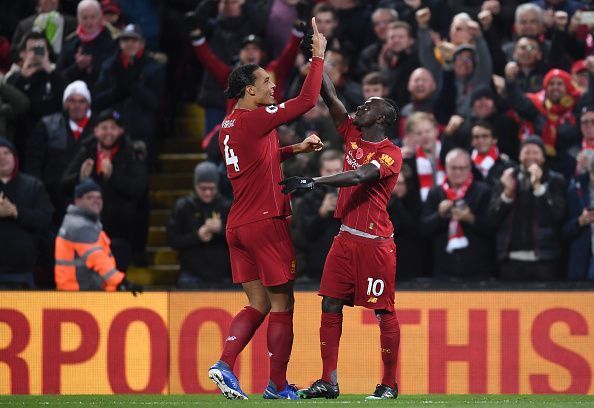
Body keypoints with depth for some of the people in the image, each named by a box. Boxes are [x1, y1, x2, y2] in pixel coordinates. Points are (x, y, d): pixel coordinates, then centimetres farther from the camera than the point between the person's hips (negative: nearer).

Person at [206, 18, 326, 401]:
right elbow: (307, 100, -16)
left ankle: (225, 365, -6)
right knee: (282, 304, 1)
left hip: (239, 225, 8)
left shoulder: (229, 126, 13)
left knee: (258, 303, 11)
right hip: (266, 222, -8)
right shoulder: (256, 119, -13)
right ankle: (278, 385, 4)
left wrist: (297, 148, 24)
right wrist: (318, 56, -8)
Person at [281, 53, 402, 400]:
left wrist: (311, 182, -31)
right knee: (331, 306, 2)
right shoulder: (353, 136, 12)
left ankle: (389, 384, 5)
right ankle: (329, 381, 3)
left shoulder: (391, 153, -9)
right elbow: (330, 97, 11)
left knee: (384, 311, -2)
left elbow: (359, 176, -24)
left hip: (376, 241, -7)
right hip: (346, 238, 7)